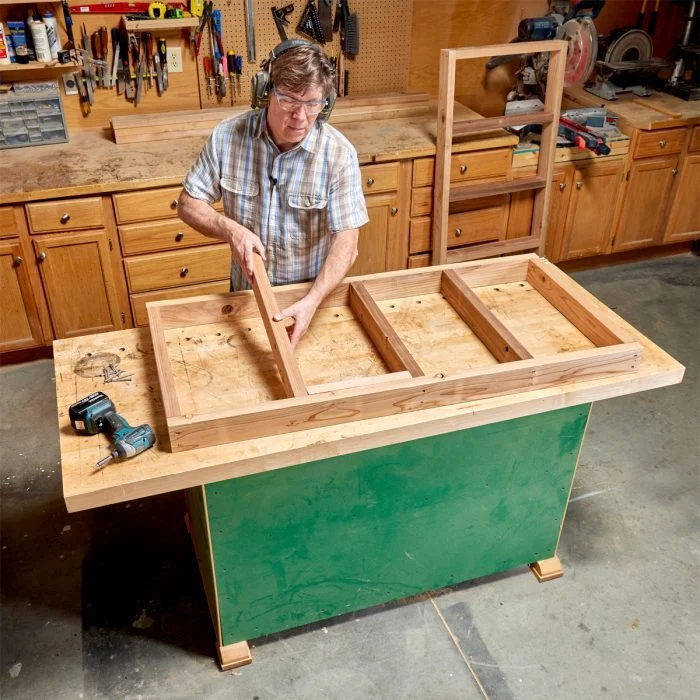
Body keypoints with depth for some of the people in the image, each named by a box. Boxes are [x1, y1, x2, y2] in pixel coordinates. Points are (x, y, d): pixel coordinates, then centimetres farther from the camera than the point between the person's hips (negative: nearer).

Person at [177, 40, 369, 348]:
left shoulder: (339, 154, -19)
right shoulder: (227, 136, -13)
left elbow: (346, 242, -21)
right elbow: (189, 204, -4)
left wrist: (312, 301, -36)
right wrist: (231, 229, -25)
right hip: (247, 293, 2)